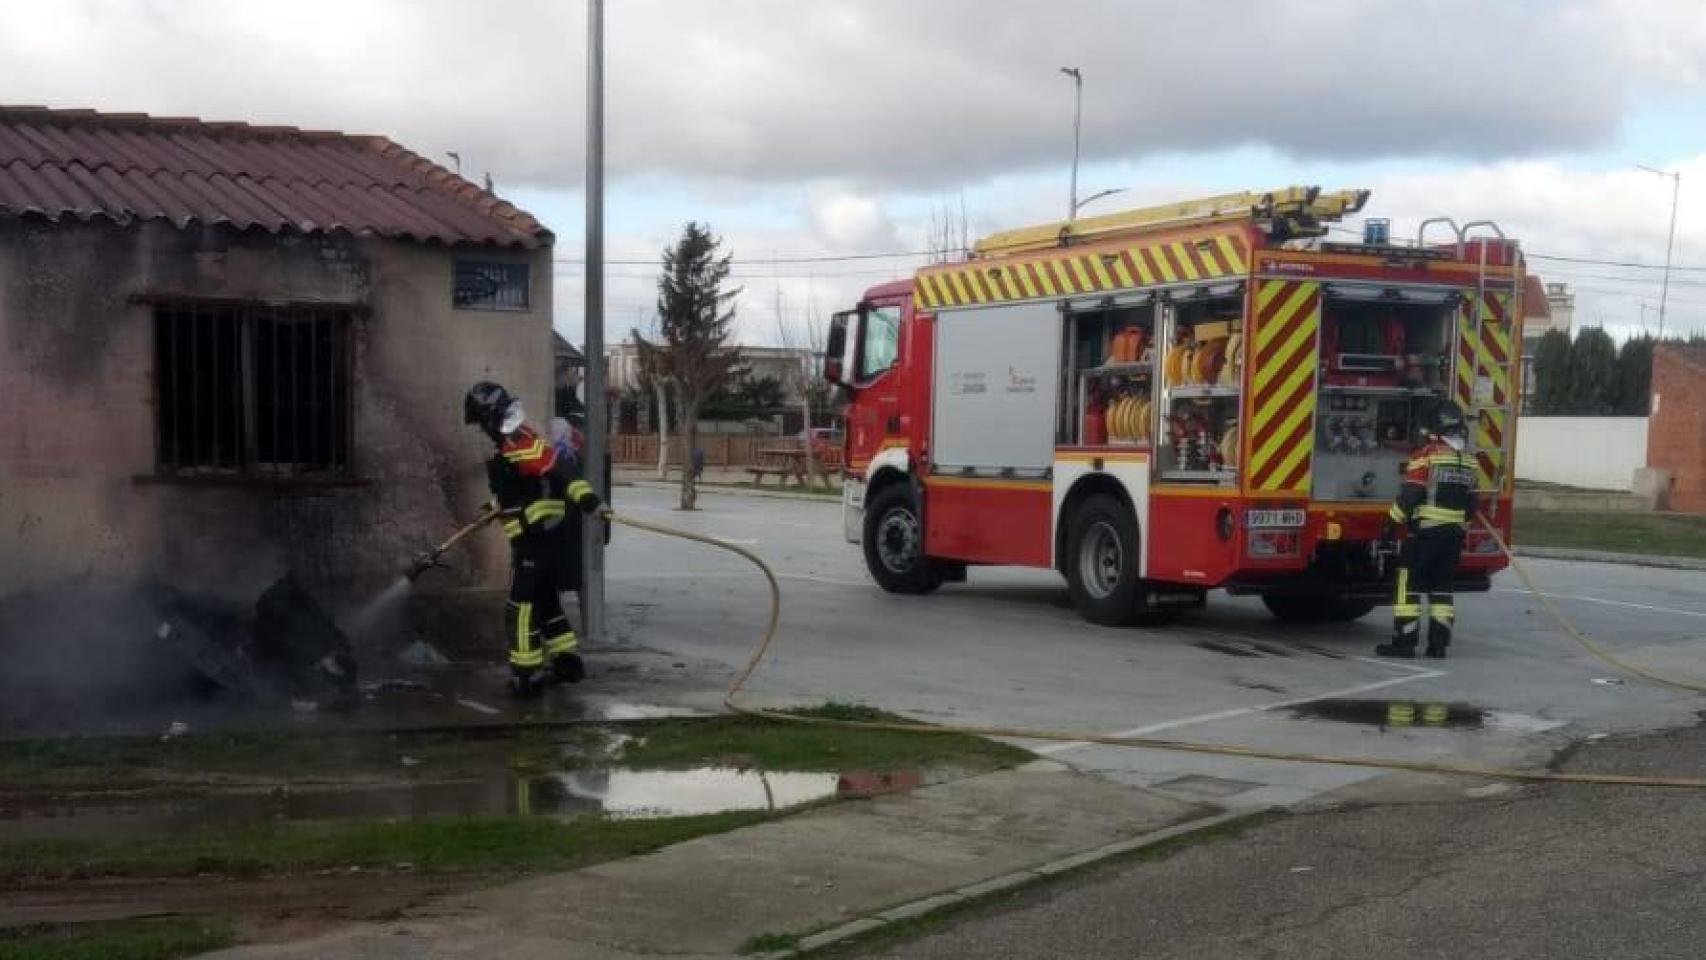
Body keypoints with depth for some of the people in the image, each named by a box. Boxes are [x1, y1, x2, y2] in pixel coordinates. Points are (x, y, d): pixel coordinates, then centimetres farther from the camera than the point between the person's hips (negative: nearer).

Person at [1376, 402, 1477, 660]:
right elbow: (1470, 504, 16)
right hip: (1454, 534, 6)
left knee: (1409, 584, -2)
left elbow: (1408, 496, -13)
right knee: (1441, 588, 12)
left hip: (1425, 531, -6)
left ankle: (1405, 641, -6)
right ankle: (1438, 644, 11)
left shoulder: (1426, 455, -10)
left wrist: (1391, 528, -8)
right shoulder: (1468, 461, 10)